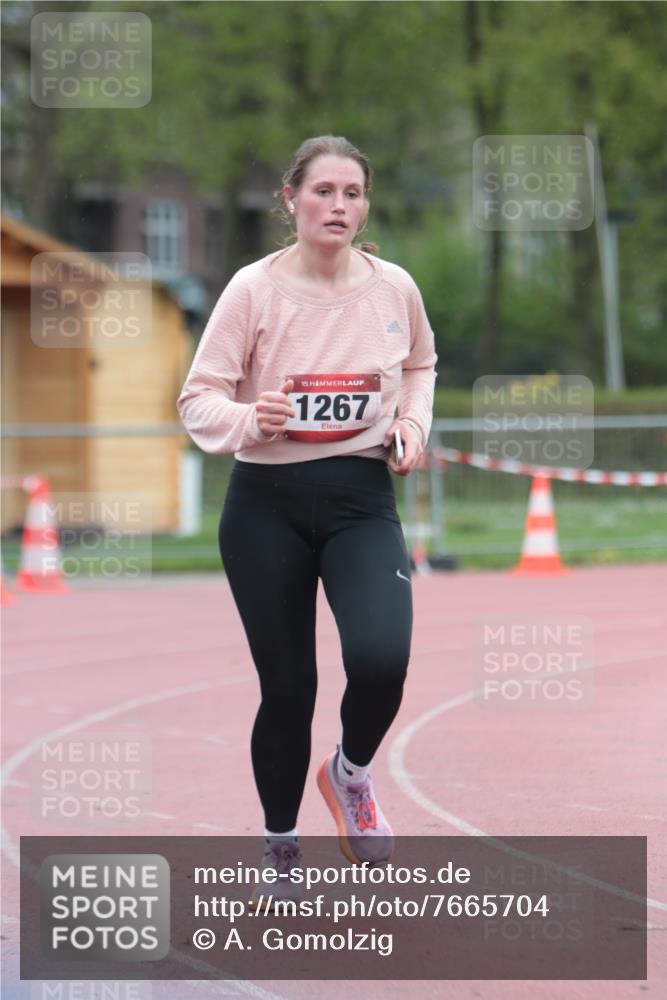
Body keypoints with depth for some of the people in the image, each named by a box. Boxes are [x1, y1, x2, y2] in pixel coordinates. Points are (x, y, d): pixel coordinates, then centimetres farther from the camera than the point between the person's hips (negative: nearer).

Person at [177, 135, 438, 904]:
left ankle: (351, 770, 12)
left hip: (361, 500, 1)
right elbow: (198, 400, -8)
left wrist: (412, 426, 3)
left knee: (381, 660, -22)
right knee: (287, 687, 2)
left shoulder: (393, 287, 0)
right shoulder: (254, 288, -8)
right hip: (266, 503, -1)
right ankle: (280, 849, 25)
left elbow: (420, 365, 21)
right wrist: (249, 420, -28)